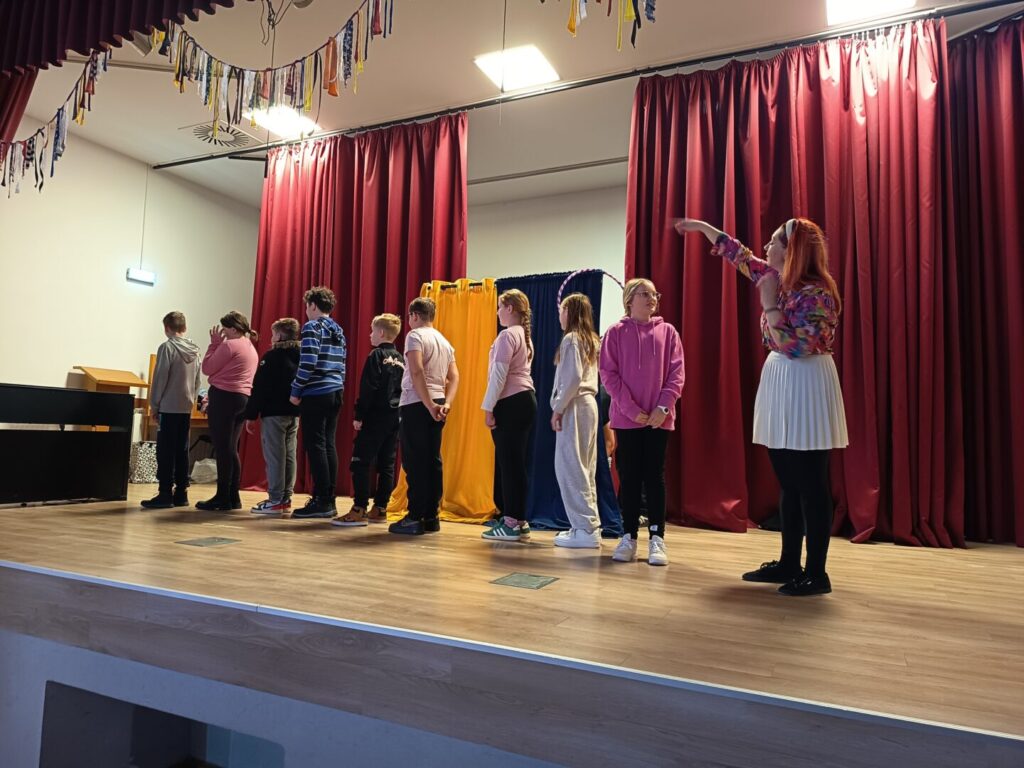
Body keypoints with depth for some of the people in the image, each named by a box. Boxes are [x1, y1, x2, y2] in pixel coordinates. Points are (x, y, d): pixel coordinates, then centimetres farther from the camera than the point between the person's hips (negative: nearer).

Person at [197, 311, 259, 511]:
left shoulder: (229, 345, -10)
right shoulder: (251, 348, 18)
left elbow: (207, 368, -5)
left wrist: (214, 342, 2)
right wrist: (212, 397, 21)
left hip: (224, 398, -9)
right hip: (243, 398, 9)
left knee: (222, 449, -4)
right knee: (231, 450, 12)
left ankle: (223, 498, -1)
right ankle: (233, 497, 13)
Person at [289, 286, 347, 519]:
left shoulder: (312, 327, -6)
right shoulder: (338, 330, 17)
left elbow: (308, 363, -15)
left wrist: (296, 392, -8)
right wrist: (337, 388, 18)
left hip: (316, 394, -8)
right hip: (335, 393, 8)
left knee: (315, 446, -4)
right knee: (328, 445, 9)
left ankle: (321, 502, -3)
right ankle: (329, 500, 12)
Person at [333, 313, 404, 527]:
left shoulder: (377, 355, -7)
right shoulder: (401, 359, 14)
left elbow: (368, 389, -13)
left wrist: (359, 415, -10)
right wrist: (398, 412, 18)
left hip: (376, 416, -8)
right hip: (395, 417, 8)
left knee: (361, 462, -5)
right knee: (386, 464, 9)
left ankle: (359, 510, -8)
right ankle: (380, 509, 13)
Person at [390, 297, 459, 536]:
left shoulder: (415, 335, -4)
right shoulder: (445, 341, 18)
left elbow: (417, 371, -18)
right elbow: (454, 376, 10)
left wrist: (429, 405, -19)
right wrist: (446, 404, -1)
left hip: (416, 404, -7)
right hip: (437, 404, 7)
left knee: (414, 461, -4)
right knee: (433, 460, 9)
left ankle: (415, 518, -3)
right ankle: (432, 516, 13)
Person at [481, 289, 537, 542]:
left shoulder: (507, 335, -10)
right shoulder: (525, 335, 19)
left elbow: (499, 374, -15)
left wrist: (488, 407, -11)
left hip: (511, 403, -10)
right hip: (526, 399, 10)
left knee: (509, 462, -6)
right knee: (515, 462, 13)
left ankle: (512, 524, -1)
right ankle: (518, 520, 19)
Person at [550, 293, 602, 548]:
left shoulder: (571, 339, -9)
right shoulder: (591, 340, 18)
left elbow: (573, 378, -18)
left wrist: (558, 407, -14)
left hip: (574, 406, -9)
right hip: (589, 404, 9)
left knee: (570, 466, -8)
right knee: (584, 468, 10)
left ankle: (586, 529, -8)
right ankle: (588, 525, 14)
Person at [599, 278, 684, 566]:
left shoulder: (667, 331, 6)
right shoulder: (616, 332, 1)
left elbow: (676, 372, 1)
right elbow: (608, 374, -4)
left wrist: (663, 406, -11)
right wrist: (631, 409, -12)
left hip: (659, 417, 1)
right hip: (627, 417, -1)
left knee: (655, 475, 4)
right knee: (629, 476, 5)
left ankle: (657, 538, 10)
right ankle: (629, 536, 13)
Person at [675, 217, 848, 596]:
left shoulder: (814, 294, -16)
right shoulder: (776, 278, 9)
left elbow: (794, 347, -22)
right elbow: (739, 255, 21)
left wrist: (769, 304, -17)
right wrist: (700, 226, 27)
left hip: (805, 387, -9)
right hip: (779, 383, 9)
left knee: (811, 486, -3)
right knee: (789, 484, 12)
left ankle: (816, 574, 6)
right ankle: (789, 564, 21)